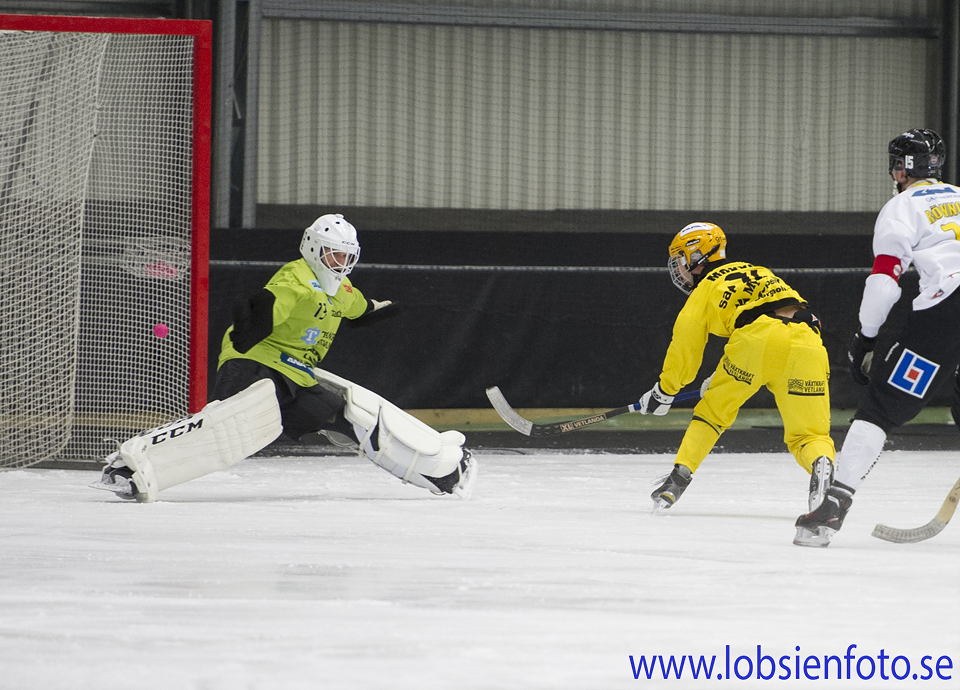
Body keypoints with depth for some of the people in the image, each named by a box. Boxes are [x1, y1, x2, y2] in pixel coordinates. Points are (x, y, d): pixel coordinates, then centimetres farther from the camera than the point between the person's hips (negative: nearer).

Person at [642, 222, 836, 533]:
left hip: (758, 338, -4)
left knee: (712, 411, 16)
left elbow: (686, 345, 16)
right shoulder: (757, 272, 38)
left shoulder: (705, 289, 18)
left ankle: (679, 476, 8)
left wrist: (663, 392, 29)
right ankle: (821, 464, -26)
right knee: (809, 433, 6)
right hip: (807, 341, 4)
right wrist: (722, 378, 52)